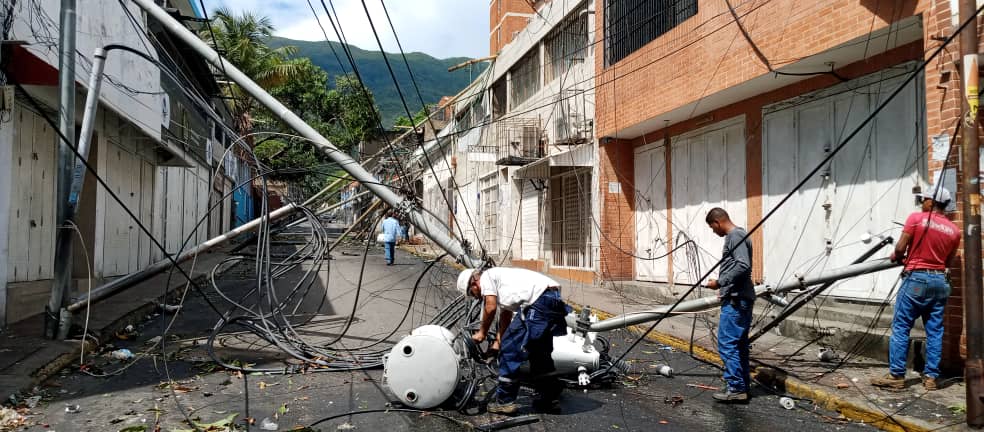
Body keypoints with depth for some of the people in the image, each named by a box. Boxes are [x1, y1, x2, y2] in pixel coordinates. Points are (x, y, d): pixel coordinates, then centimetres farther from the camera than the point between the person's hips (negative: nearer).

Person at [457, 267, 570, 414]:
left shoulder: (486, 276, 5)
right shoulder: (501, 286, 32)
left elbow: (491, 307, -3)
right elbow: (506, 315, 32)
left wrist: (482, 332, 10)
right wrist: (498, 341, 29)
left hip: (540, 301, -10)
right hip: (555, 299, 10)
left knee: (510, 348, -1)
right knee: (539, 352, 22)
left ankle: (505, 401, 6)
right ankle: (549, 398, 29)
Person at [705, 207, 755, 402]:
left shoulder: (735, 236, -12)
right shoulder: (735, 236, 19)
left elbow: (743, 266, -22)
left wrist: (719, 282, -16)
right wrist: (724, 287, 19)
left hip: (735, 300, -11)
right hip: (740, 299, 11)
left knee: (727, 344, -9)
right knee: (738, 344, 14)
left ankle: (736, 388, -6)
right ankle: (743, 385, 20)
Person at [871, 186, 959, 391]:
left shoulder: (916, 218, -8)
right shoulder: (954, 230, 6)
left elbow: (900, 249, -9)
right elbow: (947, 261, 12)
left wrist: (896, 257, 12)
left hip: (916, 279, -5)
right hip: (940, 281, 5)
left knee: (900, 328, 0)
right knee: (935, 331, 8)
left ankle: (896, 376, 0)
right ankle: (931, 377, 11)